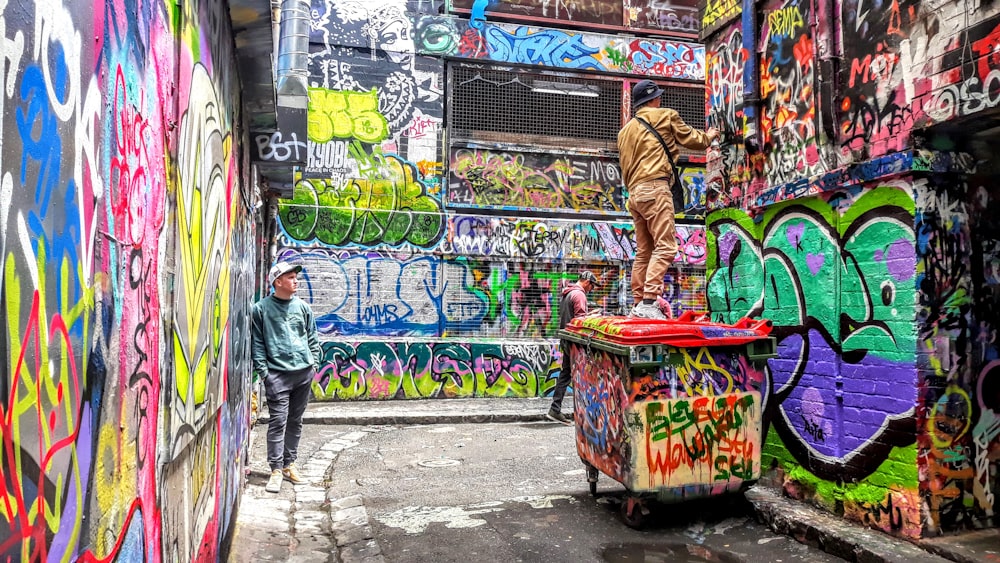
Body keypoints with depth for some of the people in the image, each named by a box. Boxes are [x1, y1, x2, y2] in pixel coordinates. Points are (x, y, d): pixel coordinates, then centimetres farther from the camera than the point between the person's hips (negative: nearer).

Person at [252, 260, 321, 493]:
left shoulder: (302, 307, 11)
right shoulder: (261, 308, 0)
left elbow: (312, 338, 16)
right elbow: (257, 343, -2)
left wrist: (314, 363, 8)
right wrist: (263, 370, -8)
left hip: (304, 372, 4)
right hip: (277, 374, -4)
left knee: (295, 421, 11)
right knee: (278, 422, -5)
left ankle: (289, 463, 22)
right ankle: (276, 470, 2)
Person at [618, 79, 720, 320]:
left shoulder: (625, 130, 25)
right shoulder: (665, 116, 7)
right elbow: (691, 139, 14)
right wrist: (708, 137, 32)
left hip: (634, 193, 8)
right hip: (654, 188, -8)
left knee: (643, 251, 8)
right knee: (665, 247, -13)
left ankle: (638, 304, 5)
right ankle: (648, 302, -24)